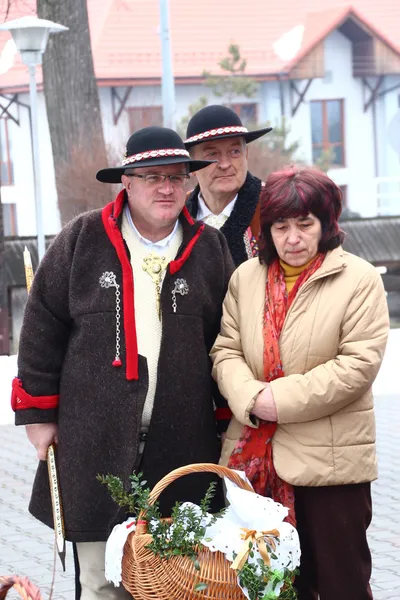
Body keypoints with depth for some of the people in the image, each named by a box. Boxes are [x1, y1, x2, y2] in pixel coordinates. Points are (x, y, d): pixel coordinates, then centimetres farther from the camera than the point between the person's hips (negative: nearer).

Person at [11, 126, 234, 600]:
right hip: (95, 442, -1)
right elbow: (43, 326, 3)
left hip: (181, 446, 1)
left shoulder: (209, 249, 6)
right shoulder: (81, 240, 1)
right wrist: (38, 410, 2)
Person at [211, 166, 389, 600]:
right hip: (256, 458, 4)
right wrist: (251, 398, -14)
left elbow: (359, 362, -13)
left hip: (331, 461, -4)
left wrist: (283, 399, -16)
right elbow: (225, 351, 6)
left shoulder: (359, 280, -5)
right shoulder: (245, 278, 9)